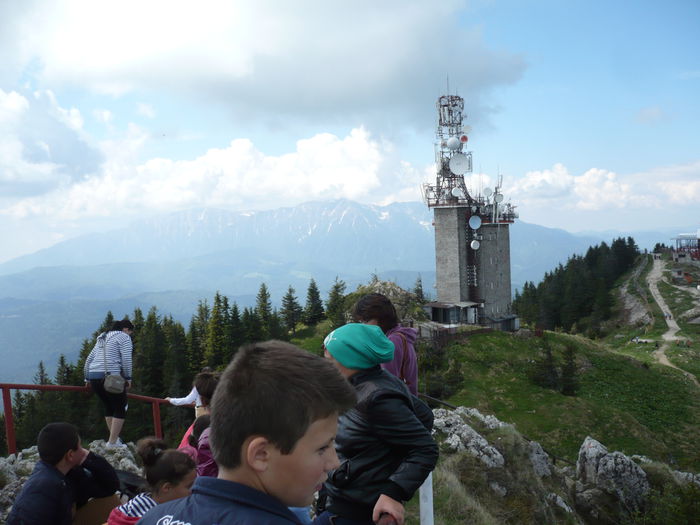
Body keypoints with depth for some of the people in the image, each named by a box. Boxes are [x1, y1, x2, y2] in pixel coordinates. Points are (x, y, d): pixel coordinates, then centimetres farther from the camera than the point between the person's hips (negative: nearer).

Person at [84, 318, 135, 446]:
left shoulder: (102, 338, 26)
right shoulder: (124, 337, 3)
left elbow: (89, 359, 25)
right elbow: (126, 360, -8)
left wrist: (87, 378, 29)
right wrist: (128, 378, -1)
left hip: (94, 377, 8)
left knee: (109, 407, 18)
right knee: (121, 409, 0)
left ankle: (114, 439, 21)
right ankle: (112, 442, -4)